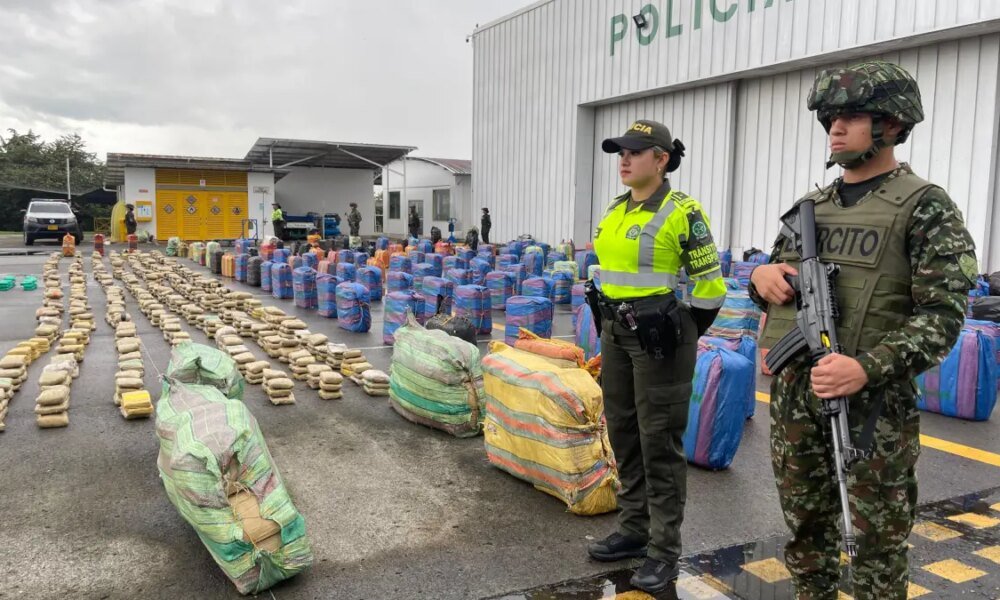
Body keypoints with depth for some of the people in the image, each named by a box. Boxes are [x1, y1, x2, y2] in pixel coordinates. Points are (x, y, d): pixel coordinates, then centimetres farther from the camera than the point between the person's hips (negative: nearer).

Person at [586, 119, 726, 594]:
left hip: (658, 338, -8)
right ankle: (634, 530, 30)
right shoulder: (613, 212, 10)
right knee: (623, 435, 15)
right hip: (617, 335, 8)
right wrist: (612, 323, 16)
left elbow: (710, 285, -10)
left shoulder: (682, 213, -13)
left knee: (660, 443, 0)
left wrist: (681, 336, -5)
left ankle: (664, 551, 14)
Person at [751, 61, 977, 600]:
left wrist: (867, 368, -26)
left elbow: (943, 314, -13)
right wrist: (762, 276, -7)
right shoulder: (809, 206, 11)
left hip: (872, 404, -5)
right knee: (805, 525, 17)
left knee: (877, 538, 8)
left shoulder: (924, 207, -7)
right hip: (793, 394, 6)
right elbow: (772, 283, 18)